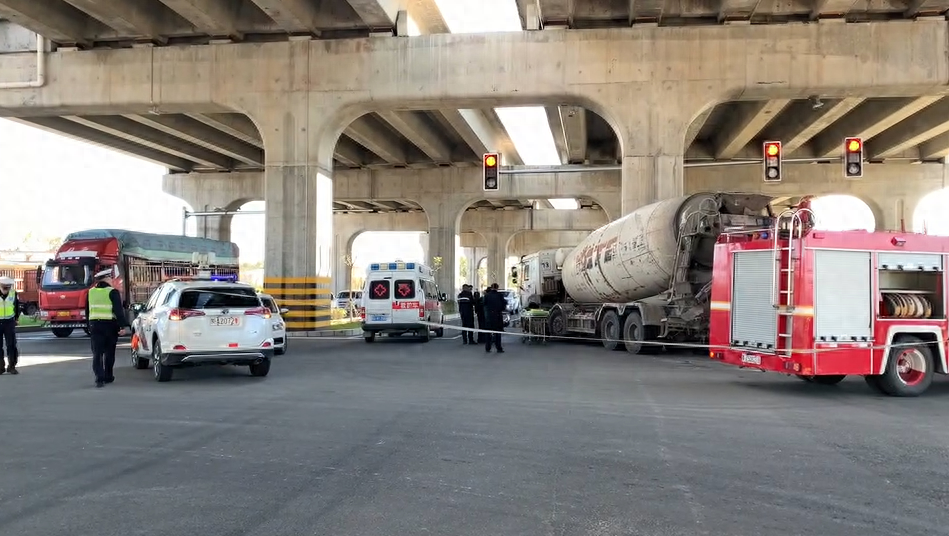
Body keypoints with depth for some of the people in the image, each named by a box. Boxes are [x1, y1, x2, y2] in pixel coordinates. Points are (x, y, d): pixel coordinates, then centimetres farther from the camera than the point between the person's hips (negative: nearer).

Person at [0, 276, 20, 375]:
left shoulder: (13, 293, -3)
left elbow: (17, 305, 12)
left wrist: (17, 318, 15)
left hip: (9, 322, 1)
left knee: (12, 344, -3)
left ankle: (11, 366, 5)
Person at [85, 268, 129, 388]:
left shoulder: (91, 292, 10)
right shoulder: (112, 292, -8)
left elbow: (87, 311, 17)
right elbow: (118, 311, -15)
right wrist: (123, 325, -15)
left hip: (94, 324, 3)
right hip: (110, 325, -3)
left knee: (97, 353, 2)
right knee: (109, 353, 11)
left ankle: (99, 378, -10)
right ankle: (108, 377, 20)